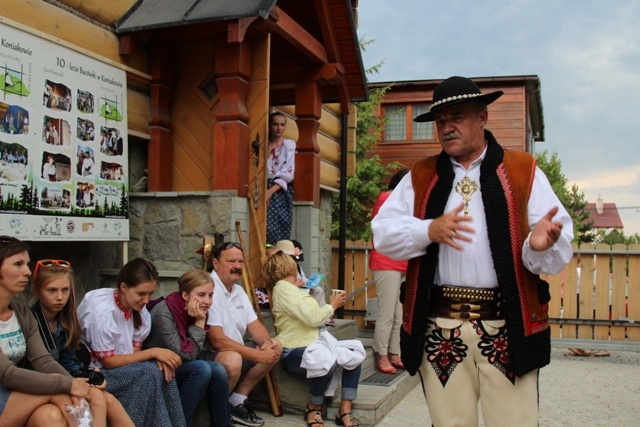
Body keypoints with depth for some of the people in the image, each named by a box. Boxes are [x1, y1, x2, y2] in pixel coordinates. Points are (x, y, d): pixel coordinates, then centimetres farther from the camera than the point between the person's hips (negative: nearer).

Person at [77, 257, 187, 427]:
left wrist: (158, 358, -21)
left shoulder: (137, 307, -3)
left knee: (163, 371, -18)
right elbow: (108, 362, -19)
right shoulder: (102, 311, -24)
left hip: (119, 367, 6)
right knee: (149, 373, -26)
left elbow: (134, 351, 0)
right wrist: (153, 352, -21)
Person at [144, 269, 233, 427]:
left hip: (178, 366, 7)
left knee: (218, 370, -18)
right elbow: (186, 355, -25)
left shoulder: (198, 310, -5)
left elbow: (193, 353, -1)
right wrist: (199, 322, -24)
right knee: (202, 369, -28)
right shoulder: (164, 313, -26)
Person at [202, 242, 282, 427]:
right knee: (232, 359, -37)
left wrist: (266, 341, -14)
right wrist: (257, 355, -23)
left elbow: (254, 325, 9)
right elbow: (217, 341, -26)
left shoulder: (239, 291, 9)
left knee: (275, 346, 0)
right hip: (208, 355, -9)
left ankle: (237, 401, 6)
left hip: (235, 350, 10)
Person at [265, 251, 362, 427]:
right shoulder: (283, 288, -13)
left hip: (312, 345, 10)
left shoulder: (290, 288, 18)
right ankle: (314, 408, -9)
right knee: (327, 363, -37)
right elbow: (312, 319, -19)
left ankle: (345, 411, -4)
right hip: (294, 351, -10)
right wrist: (332, 306, -4)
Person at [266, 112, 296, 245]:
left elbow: (288, 174, -3)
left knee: (279, 230, -10)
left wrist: (271, 191, -13)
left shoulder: (289, 144, 6)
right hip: (265, 191, 2)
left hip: (281, 192, -2)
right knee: (268, 229, -10)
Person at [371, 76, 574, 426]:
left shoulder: (523, 172, 4)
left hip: (508, 328, -2)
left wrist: (541, 244, -25)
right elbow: (383, 232, 3)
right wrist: (429, 230, -15)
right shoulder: (420, 177, 11)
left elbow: (559, 251, -2)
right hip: (439, 329, 2)